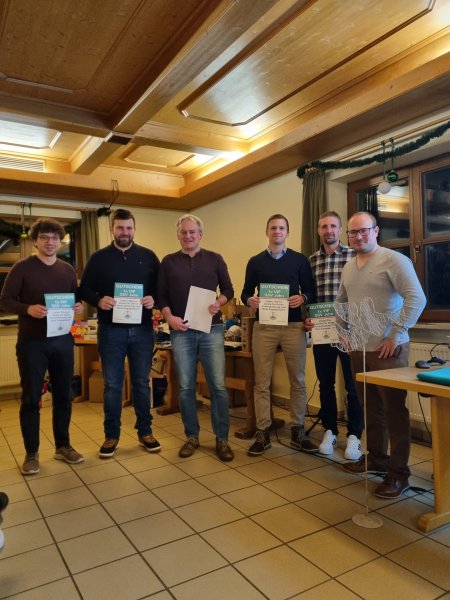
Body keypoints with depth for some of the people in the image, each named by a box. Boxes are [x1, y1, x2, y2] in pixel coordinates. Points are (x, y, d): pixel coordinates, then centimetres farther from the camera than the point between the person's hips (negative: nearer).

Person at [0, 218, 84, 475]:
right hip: (31, 342, -4)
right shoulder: (22, 267, -4)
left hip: (63, 340, 4)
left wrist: (79, 306, -7)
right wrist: (28, 308, -24)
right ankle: (32, 453, 18)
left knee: (64, 395, 11)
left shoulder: (68, 270, 9)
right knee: (31, 398, 4)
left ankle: (63, 446, 26)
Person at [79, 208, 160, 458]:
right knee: (112, 385, 6)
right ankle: (111, 435, 20)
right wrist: (99, 300, -16)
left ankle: (145, 432, 24)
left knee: (142, 382, 10)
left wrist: (154, 299, -14)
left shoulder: (148, 256, 7)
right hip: (111, 329, -1)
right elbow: (85, 290, 4)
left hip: (142, 329, 1)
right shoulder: (99, 257, 4)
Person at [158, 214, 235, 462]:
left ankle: (222, 439, 12)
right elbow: (161, 296, 8)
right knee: (186, 387, 6)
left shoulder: (215, 259, 9)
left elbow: (228, 289, 10)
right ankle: (192, 436, 22)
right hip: (181, 331, 1)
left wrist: (219, 302, -10)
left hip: (211, 329, 0)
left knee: (218, 385, -1)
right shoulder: (168, 262, 9)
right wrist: (169, 317, -9)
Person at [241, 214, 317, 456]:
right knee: (262, 382, 3)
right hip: (263, 326, 0)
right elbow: (245, 291, 9)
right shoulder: (255, 261, 9)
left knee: (298, 380, 6)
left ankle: (298, 431, 20)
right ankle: (262, 433, 13)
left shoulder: (300, 260, 7)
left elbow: (311, 291, 7)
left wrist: (302, 298, -15)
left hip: (294, 326, 0)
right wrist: (250, 300, -13)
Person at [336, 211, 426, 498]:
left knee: (394, 410, 1)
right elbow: (340, 303, 23)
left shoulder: (394, 260, -10)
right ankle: (376, 456, 33)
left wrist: (395, 335, -17)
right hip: (358, 349, 7)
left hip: (387, 349, -7)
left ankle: (399, 472, 12)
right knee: (371, 407, 17)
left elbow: (417, 299, -17)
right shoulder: (348, 267, 12)